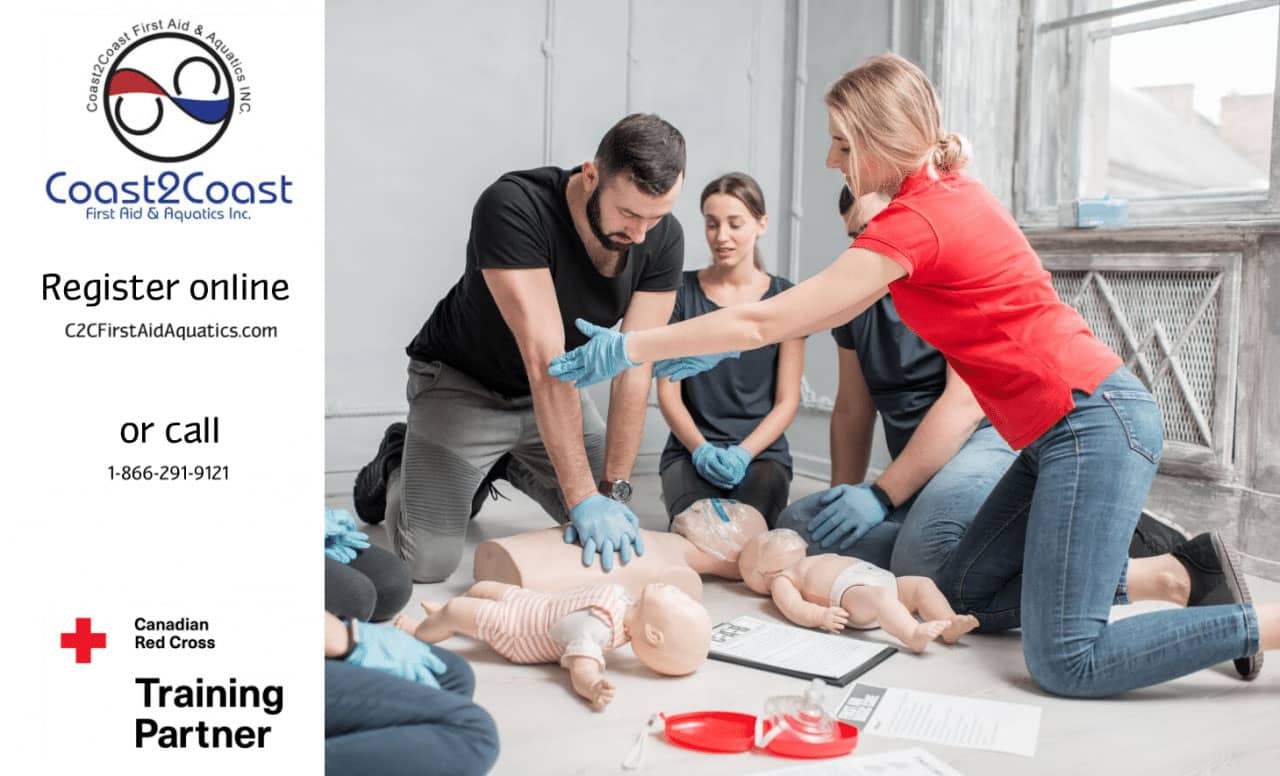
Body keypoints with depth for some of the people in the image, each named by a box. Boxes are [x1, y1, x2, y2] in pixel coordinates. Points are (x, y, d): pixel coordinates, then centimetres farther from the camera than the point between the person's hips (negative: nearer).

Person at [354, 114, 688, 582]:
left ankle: (506, 466, 26)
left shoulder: (663, 239, -18)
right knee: (428, 562, -13)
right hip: (464, 384, -5)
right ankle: (397, 467, 20)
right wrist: (583, 498, -40)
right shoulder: (514, 208, -34)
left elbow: (635, 368, -19)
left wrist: (613, 489, -24)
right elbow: (544, 358, -38)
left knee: (617, 528, 3)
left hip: (555, 391, 5)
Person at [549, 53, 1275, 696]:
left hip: (1094, 424, -10)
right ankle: (1177, 571, 16)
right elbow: (847, 305, 17)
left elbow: (763, 321, -17)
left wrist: (629, 348, -9)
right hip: (1070, 426, 10)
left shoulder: (916, 220, -18)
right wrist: (719, 343, 13)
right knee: (965, 595, 14)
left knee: (1067, 664, -12)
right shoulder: (949, 191, 11)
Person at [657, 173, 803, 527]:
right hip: (691, 449, 0)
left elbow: (787, 400, 2)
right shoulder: (682, 291, 3)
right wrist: (701, 449, -15)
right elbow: (668, 390, 1)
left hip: (761, 449, 0)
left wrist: (744, 452, -14)